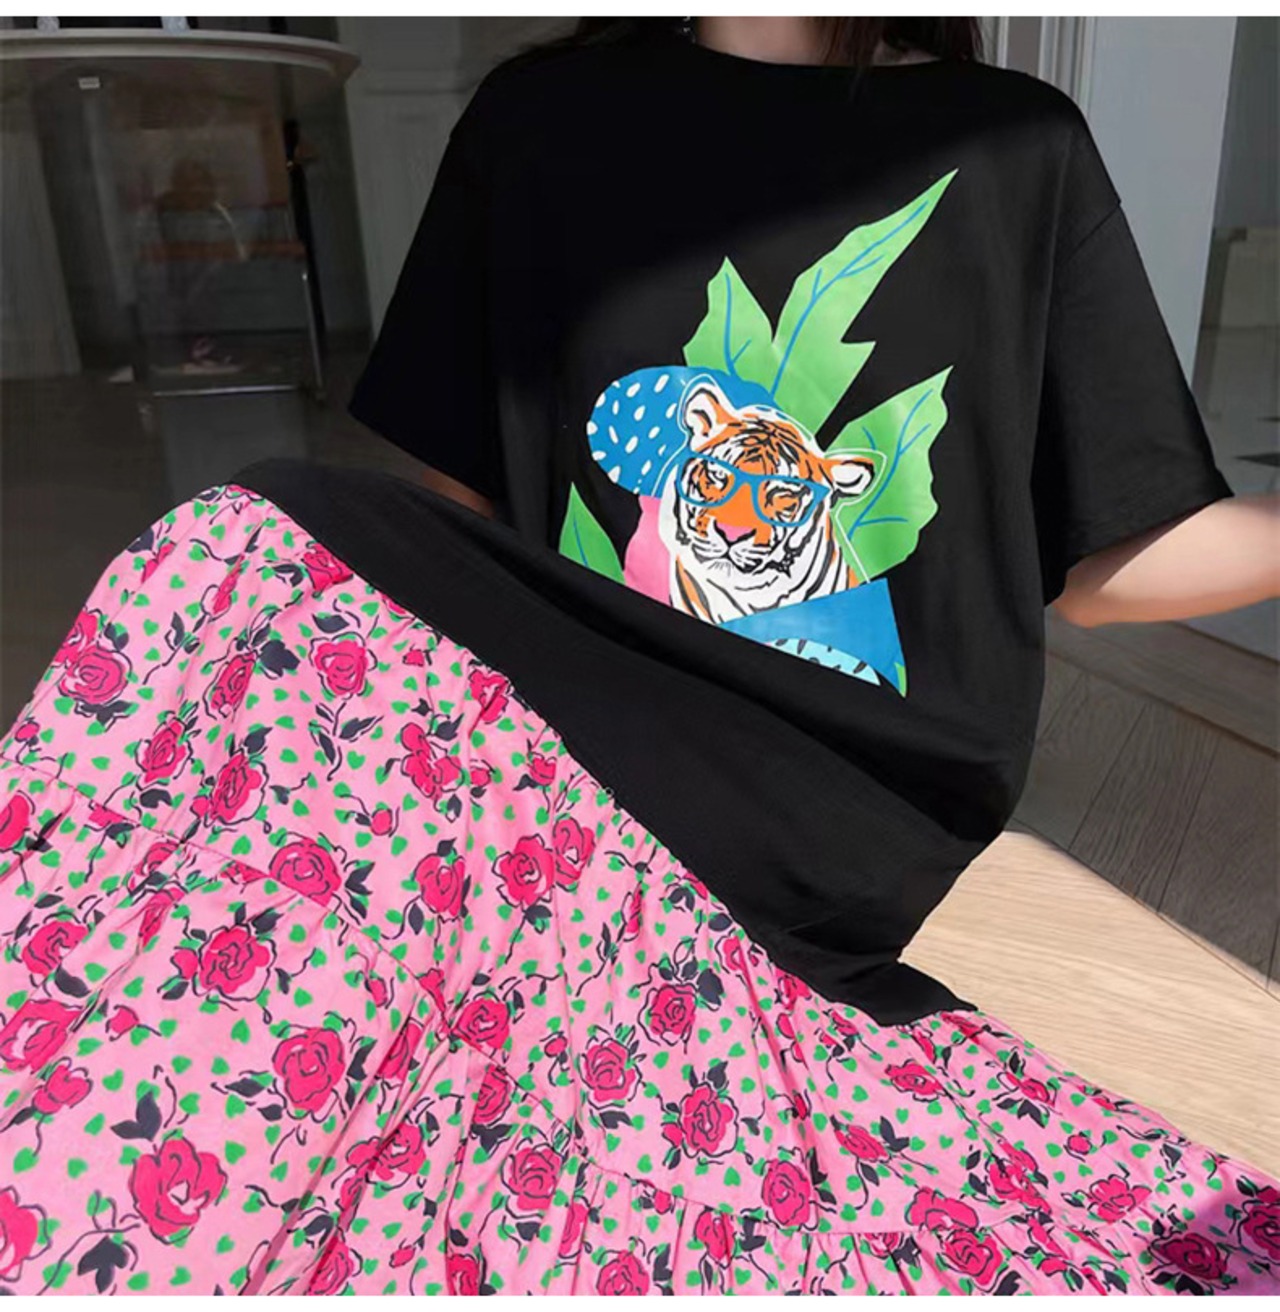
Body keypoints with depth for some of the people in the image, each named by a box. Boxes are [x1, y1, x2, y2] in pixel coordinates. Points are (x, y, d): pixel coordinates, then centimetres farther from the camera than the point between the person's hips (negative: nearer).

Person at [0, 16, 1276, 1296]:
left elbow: (1092, 556, 5)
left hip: (843, 838, -1)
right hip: (562, 750, 2)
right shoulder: (541, 114, 9)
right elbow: (468, 500, 9)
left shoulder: (1020, 146, 7)